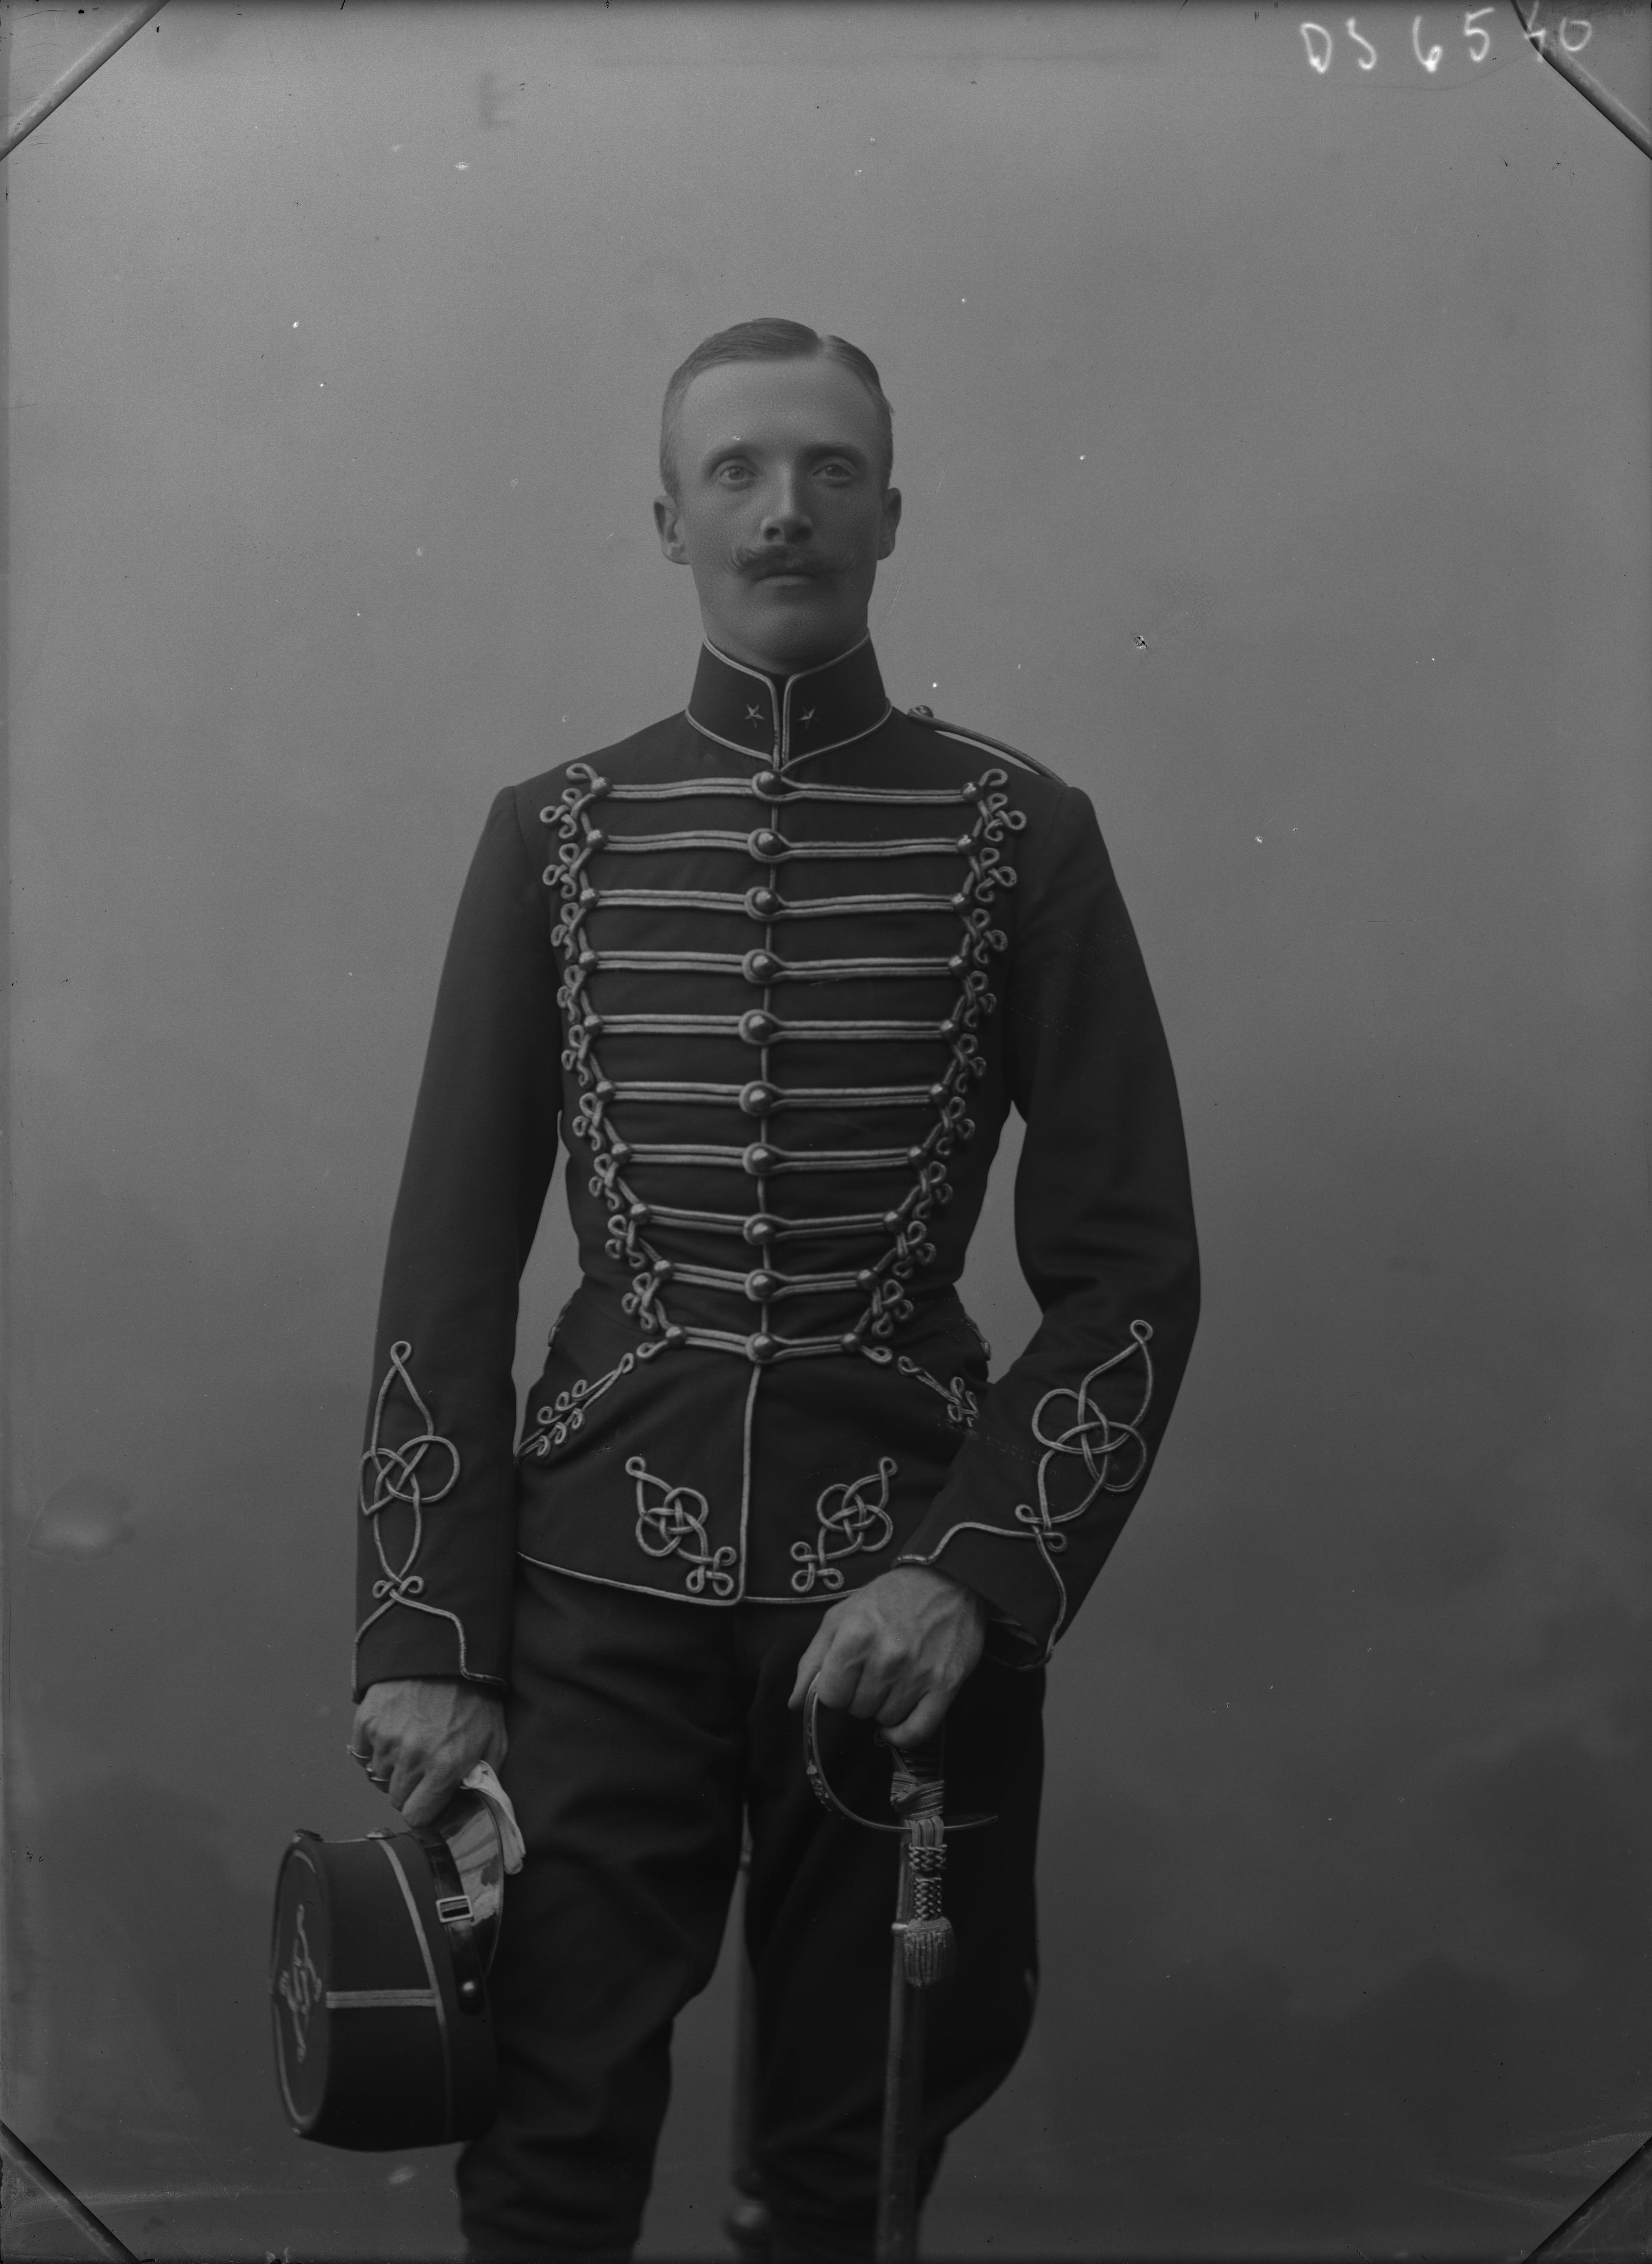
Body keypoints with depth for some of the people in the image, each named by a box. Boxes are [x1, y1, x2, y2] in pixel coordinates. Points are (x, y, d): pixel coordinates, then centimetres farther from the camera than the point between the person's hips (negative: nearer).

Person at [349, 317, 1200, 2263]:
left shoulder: (1018, 835, 1)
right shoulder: (554, 836, 5)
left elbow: (1131, 1269, -1)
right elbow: (447, 1266, 5)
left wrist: (975, 1575, -14)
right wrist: (420, 1643, -2)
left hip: (906, 1591, 0)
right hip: (600, 1583, 1)